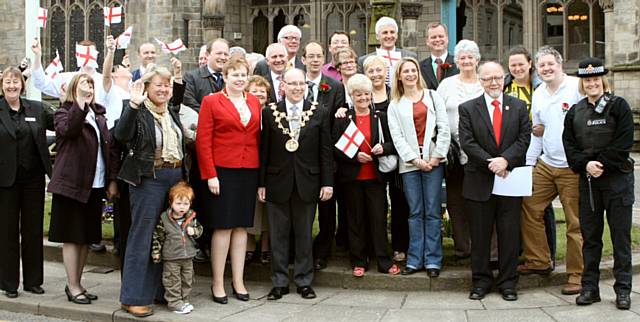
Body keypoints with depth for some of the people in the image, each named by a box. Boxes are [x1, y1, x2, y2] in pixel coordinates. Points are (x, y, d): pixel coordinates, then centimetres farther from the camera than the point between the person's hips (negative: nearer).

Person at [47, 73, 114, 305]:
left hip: (95, 185, 6)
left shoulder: (98, 115, 15)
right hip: (72, 183, -6)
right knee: (72, 236, 0)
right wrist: (81, 102, -32)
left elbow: (107, 145, 16)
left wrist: (111, 179, 10)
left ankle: (77, 283, 23)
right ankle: (73, 287, 9)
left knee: (87, 237, 11)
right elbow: (68, 129, -24)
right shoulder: (64, 112, -1)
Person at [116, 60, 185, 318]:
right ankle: (133, 298, 4)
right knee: (142, 237, -3)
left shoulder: (172, 111, 13)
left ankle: (159, 290, 23)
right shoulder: (138, 111, -8)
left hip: (176, 177, 7)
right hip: (149, 179, -7)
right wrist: (133, 104, -31)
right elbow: (121, 135, -23)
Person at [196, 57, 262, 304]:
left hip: (249, 172, 4)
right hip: (222, 172, -4)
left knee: (241, 226, 9)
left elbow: (258, 137, 14)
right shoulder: (211, 101, -1)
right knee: (223, 226, -1)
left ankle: (238, 281, 18)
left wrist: (260, 171, 6)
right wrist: (210, 175, -12)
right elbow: (203, 141, -5)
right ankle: (217, 283, 10)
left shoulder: (254, 102, 12)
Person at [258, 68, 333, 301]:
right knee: (278, 234, 7)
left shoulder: (319, 114, 2)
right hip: (277, 182, 0)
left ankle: (304, 281, 19)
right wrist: (261, 183, -1)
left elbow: (326, 150, 2)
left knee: (304, 234, 9)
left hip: (307, 183, 0)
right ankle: (279, 282, 17)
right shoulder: (269, 112, 1)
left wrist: (327, 182, -2)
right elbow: (264, 150, 2)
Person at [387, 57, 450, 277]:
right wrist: (415, 160, -8)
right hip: (409, 162, 1)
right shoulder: (395, 105, 10)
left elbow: (444, 128, 2)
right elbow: (397, 136, 2)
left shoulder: (433, 96, 9)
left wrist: (437, 156, -7)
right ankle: (415, 259, 10)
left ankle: (432, 260, 6)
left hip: (433, 161, -1)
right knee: (415, 212, 4)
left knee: (432, 212, 0)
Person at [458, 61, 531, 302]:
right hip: (479, 181, -1)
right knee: (480, 234, 6)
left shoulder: (519, 107, 8)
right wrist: (490, 163, -15)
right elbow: (467, 142, -6)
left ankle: (508, 283, 16)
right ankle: (481, 281, 17)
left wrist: (505, 160, -16)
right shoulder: (467, 108, 3)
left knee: (509, 234, 5)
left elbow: (524, 138, -1)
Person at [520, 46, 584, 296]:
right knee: (529, 209, 5)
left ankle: (577, 275, 12)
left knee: (576, 223, 1)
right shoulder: (538, 95, 11)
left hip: (573, 168, -6)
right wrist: (527, 164, 11)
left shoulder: (578, 87, -8)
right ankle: (539, 261, 21)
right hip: (545, 165, 6)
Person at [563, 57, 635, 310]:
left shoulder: (618, 106, -2)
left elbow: (624, 143, -9)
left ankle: (623, 289, 9)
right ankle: (590, 287, 15)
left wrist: (601, 163, -15)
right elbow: (569, 145, 6)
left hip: (617, 178, -3)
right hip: (588, 179, 4)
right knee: (590, 235, 8)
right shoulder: (575, 112, 10)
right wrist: (586, 164, -10)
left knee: (620, 235, 1)